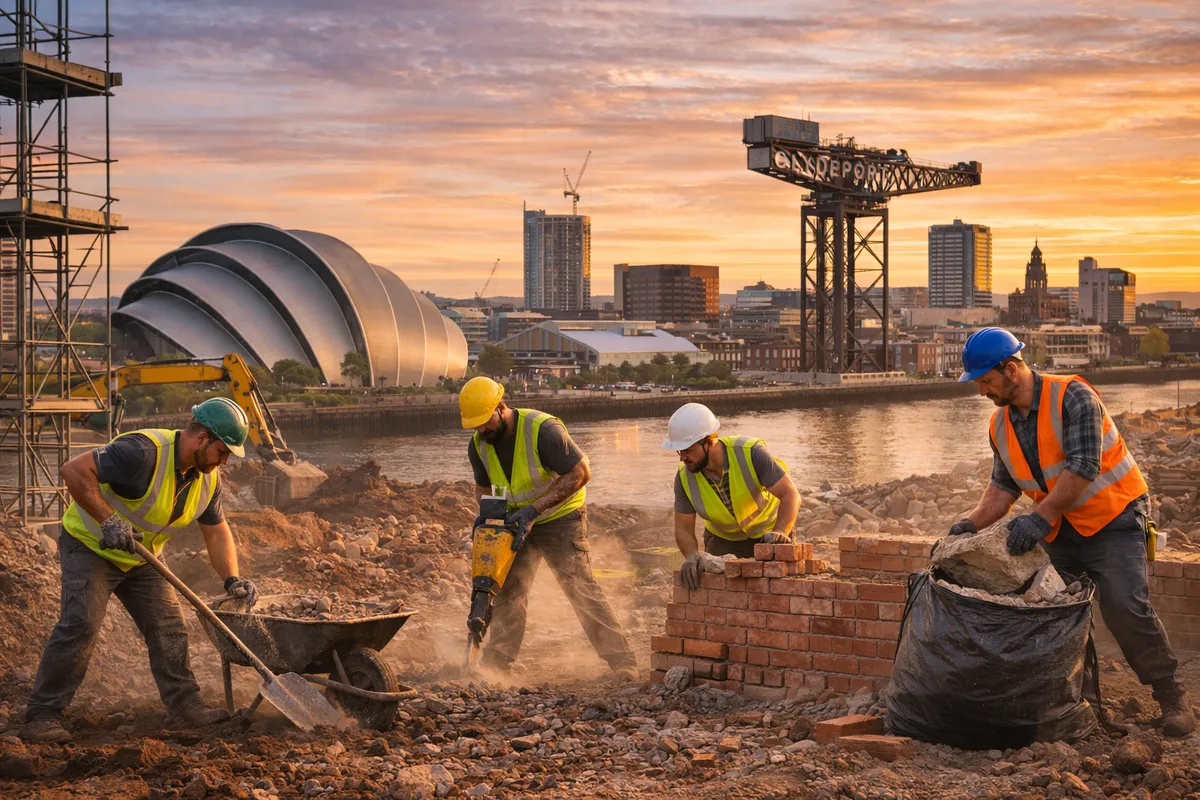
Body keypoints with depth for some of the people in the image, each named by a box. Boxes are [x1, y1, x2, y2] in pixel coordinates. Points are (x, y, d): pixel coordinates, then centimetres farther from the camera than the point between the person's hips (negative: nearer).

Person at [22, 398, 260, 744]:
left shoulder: (208, 478, -4)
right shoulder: (144, 452, -32)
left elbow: (216, 531, 8)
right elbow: (74, 470, -34)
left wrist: (232, 579, -5)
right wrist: (107, 520, -35)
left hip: (141, 557, 8)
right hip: (90, 546, -8)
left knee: (168, 627, 3)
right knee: (79, 626, -17)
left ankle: (184, 703, 13)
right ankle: (42, 715, -11)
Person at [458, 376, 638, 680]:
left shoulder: (543, 429, -28)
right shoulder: (478, 445, -6)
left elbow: (580, 473, -26)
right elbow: (484, 486, 11)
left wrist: (534, 509, -28)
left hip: (559, 518, -6)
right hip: (518, 523, 6)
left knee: (581, 588, -14)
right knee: (507, 592, 3)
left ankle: (623, 664, -13)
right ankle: (494, 665, 11)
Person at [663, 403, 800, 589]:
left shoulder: (751, 453, -31)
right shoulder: (684, 477, -21)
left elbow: (791, 495, -30)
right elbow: (683, 529, -13)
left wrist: (780, 532, -47)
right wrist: (691, 555, -35)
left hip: (769, 533, -2)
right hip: (724, 539, 2)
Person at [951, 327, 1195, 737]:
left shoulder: (1072, 397, -19)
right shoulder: (1001, 425, 3)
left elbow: (1082, 467, -27)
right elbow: (1003, 486, 8)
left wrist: (1038, 517, -33)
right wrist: (974, 522, -9)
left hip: (1113, 518, -7)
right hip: (1061, 530, 7)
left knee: (1124, 604, -20)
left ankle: (1171, 696, -8)